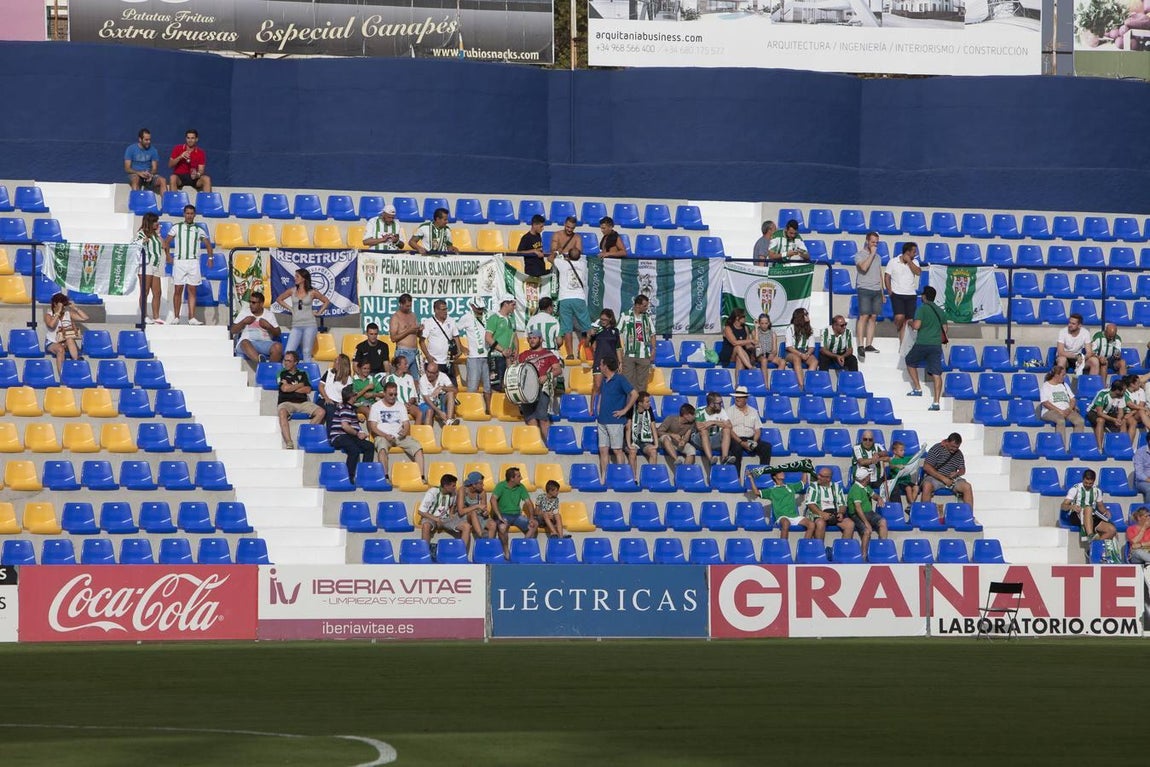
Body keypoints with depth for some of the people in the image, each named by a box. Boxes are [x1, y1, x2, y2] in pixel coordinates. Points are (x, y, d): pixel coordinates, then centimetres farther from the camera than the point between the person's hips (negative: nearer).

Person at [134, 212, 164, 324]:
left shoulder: (155, 234, 19)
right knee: (145, 292, -5)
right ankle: (144, 316, -4)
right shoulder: (142, 233, -2)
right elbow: (133, 244, -13)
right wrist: (142, 241, -29)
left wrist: (158, 234, 12)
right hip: (146, 265, -7)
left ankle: (156, 316, 5)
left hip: (156, 266, 7)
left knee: (157, 293, 3)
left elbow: (163, 246, 12)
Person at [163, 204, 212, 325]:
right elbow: (167, 242, 8)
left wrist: (210, 257, 1)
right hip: (179, 261, -1)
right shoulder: (176, 228, 8)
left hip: (193, 262, 1)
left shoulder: (199, 230, 10)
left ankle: (192, 318, -3)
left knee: (192, 290, -1)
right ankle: (176, 317, 6)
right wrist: (168, 254, -7)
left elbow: (208, 243, 14)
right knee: (178, 290, 0)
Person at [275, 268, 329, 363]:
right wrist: (290, 308, 10)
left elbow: (326, 302, 10)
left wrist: (319, 313, 3)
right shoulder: (292, 291, 6)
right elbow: (279, 299, 19)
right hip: (296, 326, 3)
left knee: (306, 353, -2)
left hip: (309, 325, -3)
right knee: (288, 352, -10)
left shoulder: (312, 292, 0)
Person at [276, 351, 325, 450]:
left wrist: (291, 388, 0)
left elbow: (308, 389, 5)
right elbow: (284, 388, -4)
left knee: (321, 412, -22)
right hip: (286, 402, -3)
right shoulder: (281, 374, 14)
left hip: (303, 402, 3)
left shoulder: (303, 374, 20)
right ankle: (289, 443, -48)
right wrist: (300, 385, 6)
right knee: (282, 413, -40)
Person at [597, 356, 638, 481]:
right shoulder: (604, 380, 14)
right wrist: (599, 408, 17)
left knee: (617, 450, -3)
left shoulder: (620, 380, -9)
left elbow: (634, 395, -16)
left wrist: (624, 410, -14)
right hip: (602, 421, 8)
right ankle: (603, 479, 9)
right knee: (603, 450, 6)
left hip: (615, 422, -8)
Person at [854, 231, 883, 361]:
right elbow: (864, 267, -21)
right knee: (864, 316, -14)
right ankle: (861, 346, -18)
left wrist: (882, 292, 18)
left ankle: (869, 344, 5)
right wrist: (871, 254, -12)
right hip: (864, 289, -6)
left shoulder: (878, 257, 18)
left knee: (873, 317, 2)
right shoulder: (860, 255, -1)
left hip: (877, 291, 6)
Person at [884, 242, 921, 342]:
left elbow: (918, 272, -11)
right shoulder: (893, 262, -1)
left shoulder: (914, 262, 6)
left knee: (908, 320, -1)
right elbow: (887, 277, 3)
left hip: (911, 295, 3)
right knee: (899, 317, -19)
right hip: (897, 295, -3)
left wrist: (909, 261, -11)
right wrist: (889, 291, -5)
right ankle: (897, 329, 11)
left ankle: (903, 342, 4)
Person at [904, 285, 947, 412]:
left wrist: (910, 322, 6)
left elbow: (917, 325, -16)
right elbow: (945, 329, 16)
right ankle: (936, 402, -9)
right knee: (936, 373, -2)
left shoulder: (921, 309, -6)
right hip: (937, 344, 4)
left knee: (910, 362, 23)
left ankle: (917, 388, 17)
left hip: (922, 344, -4)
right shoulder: (940, 311, 13)